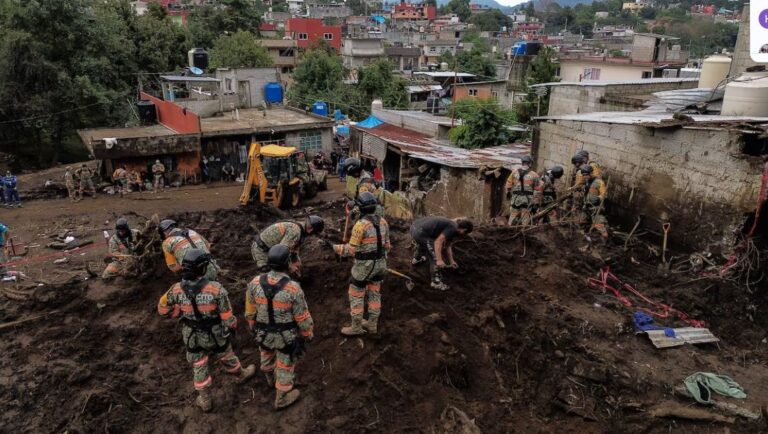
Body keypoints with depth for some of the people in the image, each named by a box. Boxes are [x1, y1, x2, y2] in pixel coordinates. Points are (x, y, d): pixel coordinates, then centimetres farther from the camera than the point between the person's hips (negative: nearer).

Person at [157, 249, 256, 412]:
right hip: (215, 336, -2)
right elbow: (227, 316, -19)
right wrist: (233, 327, 2)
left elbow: (163, 309, -4)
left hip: (192, 337, 2)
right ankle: (241, 374, 56)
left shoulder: (177, 290, -21)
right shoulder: (216, 288, -30)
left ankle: (205, 401, 39)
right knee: (226, 357, 27)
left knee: (199, 368, 22)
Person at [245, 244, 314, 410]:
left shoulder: (255, 283, -21)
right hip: (287, 335, -3)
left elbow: (250, 310, -4)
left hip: (264, 332, 4)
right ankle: (282, 399, 40)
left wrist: (253, 326, 15)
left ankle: (271, 378, 62)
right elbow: (303, 316, -18)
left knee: (267, 355, 33)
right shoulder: (293, 288, -31)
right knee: (285, 365, 20)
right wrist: (308, 333, 1)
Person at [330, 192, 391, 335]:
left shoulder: (360, 225, -24)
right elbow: (386, 244, 6)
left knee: (356, 296, 9)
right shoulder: (383, 222, -3)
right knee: (374, 294, 18)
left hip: (364, 266, -7)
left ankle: (356, 327, 20)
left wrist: (333, 247, -9)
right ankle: (372, 324, 30)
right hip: (379, 264, 7)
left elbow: (351, 250, -20)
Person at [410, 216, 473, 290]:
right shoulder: (453, 228, -10)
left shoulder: (450, 224, 19)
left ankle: (416, 259, 69)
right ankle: (436, 282, 12)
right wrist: (439, 260, -18)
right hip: (420, 233, -10)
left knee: (421, 244, 41)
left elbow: (447, 245, 28)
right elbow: (438, 241, -18)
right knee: (435, 257, 1)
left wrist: (451, 261, 33)